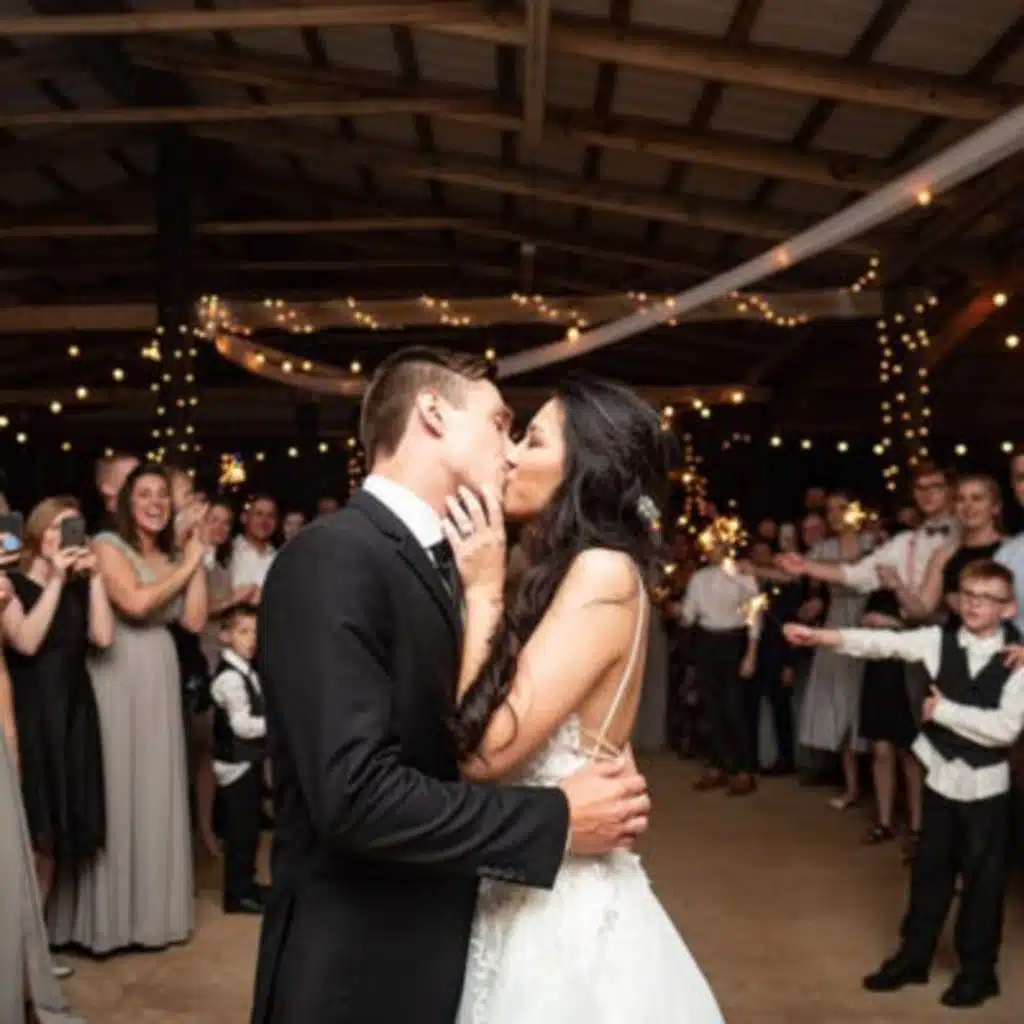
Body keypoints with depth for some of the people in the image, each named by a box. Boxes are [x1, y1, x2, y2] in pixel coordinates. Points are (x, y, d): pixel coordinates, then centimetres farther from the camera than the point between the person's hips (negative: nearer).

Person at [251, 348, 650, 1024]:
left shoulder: (444, 564, 9)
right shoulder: (333, 558, -20)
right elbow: (354, 791, -28)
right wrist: (554, 820, -21)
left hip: (441, 948, 9)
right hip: (357, 963, -9)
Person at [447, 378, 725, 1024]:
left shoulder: (604, 573, -19)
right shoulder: (564, 574, 8)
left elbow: (486, 748, -23)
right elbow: (467, 730, 4)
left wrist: (482, 588, -14)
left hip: (562, 902, -9)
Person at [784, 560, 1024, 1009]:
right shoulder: (940, 639, -4)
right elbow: (883, 643, -15)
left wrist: (943, 709, -15)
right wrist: (819, 635, -26)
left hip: (986, 783, -3)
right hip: (941, 776, 3)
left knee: (982, 879, 10)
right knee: (929, 871, 15)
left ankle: (977, 970, 28)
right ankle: (913, 958, 31)